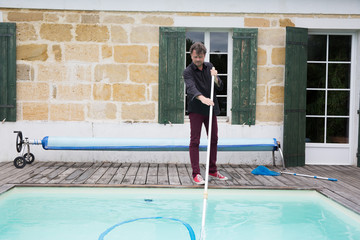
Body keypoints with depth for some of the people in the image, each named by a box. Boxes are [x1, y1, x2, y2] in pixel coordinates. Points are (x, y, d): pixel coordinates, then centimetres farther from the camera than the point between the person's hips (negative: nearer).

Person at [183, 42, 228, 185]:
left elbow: (220, 87, 5)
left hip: (211, 109, 6)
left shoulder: (209, 67, 8)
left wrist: (215, 77, -16)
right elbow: (191, 88, -29)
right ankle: (196, 174, -2)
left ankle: (212, 171, 22)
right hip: (196, 110, -5)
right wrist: (202, 98, -48)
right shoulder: (188, 71, -10)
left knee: (213, 140, 10)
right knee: (195, 141, -6)